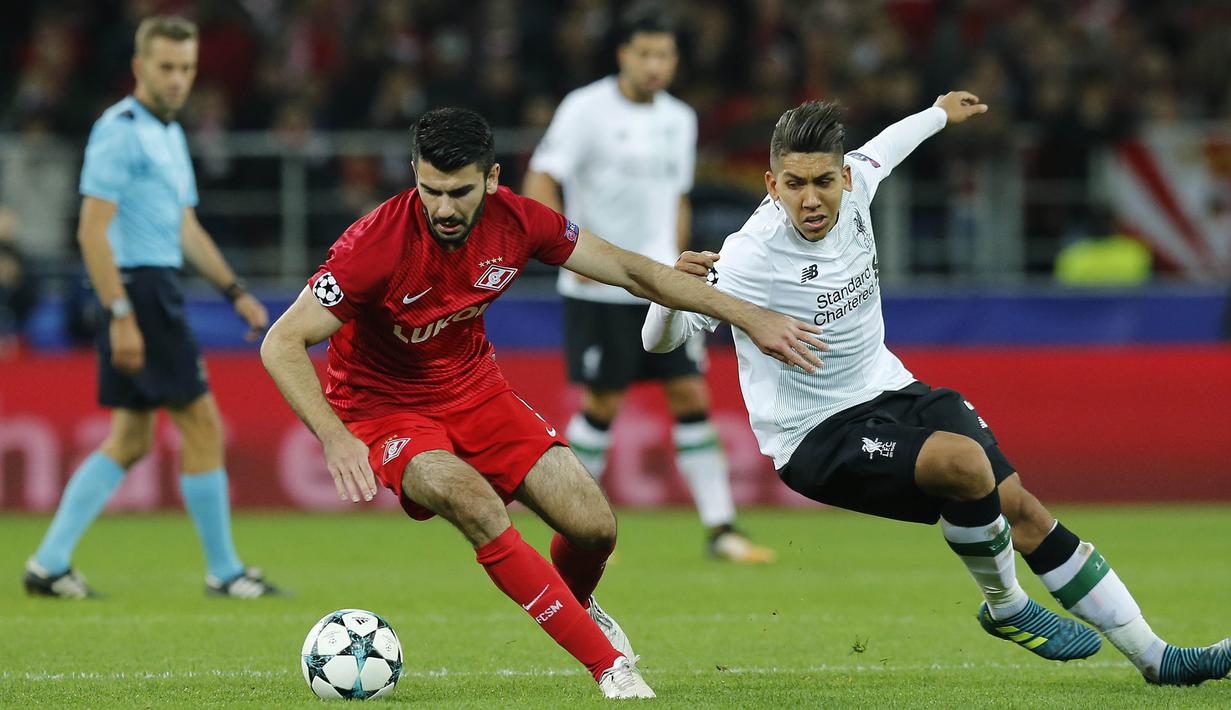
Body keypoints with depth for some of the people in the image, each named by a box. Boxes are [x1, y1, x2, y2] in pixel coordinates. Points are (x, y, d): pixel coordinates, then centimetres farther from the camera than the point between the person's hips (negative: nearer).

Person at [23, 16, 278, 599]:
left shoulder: (170, 134, 17)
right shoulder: (120, 131, -13)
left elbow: (185, 229, 26)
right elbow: (92, 232, -18)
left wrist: (235, 291, 20)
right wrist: (121, 315, -23)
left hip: (158, 291, 10)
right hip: (137, 289, -10)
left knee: (131, 436, 9)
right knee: (201, 424, -5)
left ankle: (49, 563, 10)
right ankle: (223, 571, 2)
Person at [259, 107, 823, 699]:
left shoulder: (515, 222, -15)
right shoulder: (378, 244, -29)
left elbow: (629, 270, -2)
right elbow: (281, 344, -26)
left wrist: (749, 317, -2)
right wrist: (335, 439, -40)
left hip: (473, 387, 5)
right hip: (385, 409, -5)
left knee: (594, 527, -7)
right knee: (478, 509, -32)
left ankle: (574, 603, 32)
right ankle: (610, 666, -23)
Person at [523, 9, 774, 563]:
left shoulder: (679, 119, 11)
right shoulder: (586, 110, -8)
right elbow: (538, 186, -11)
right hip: (599, 289, -5)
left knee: (691, 395, -2)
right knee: (603, 403, -2)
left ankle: (720, 528, 0)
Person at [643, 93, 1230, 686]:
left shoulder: (850, 186, -7)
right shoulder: (751, 257, -25)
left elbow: (879, 151, 19)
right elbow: (658, 340, -27)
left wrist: (939, 114, 38)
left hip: (890, 392, 7)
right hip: (817, 438, -7)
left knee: (1021, 506, -3)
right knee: (964, 461, -31)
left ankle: (1154, 657, 6)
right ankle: (1005, 608, -3)